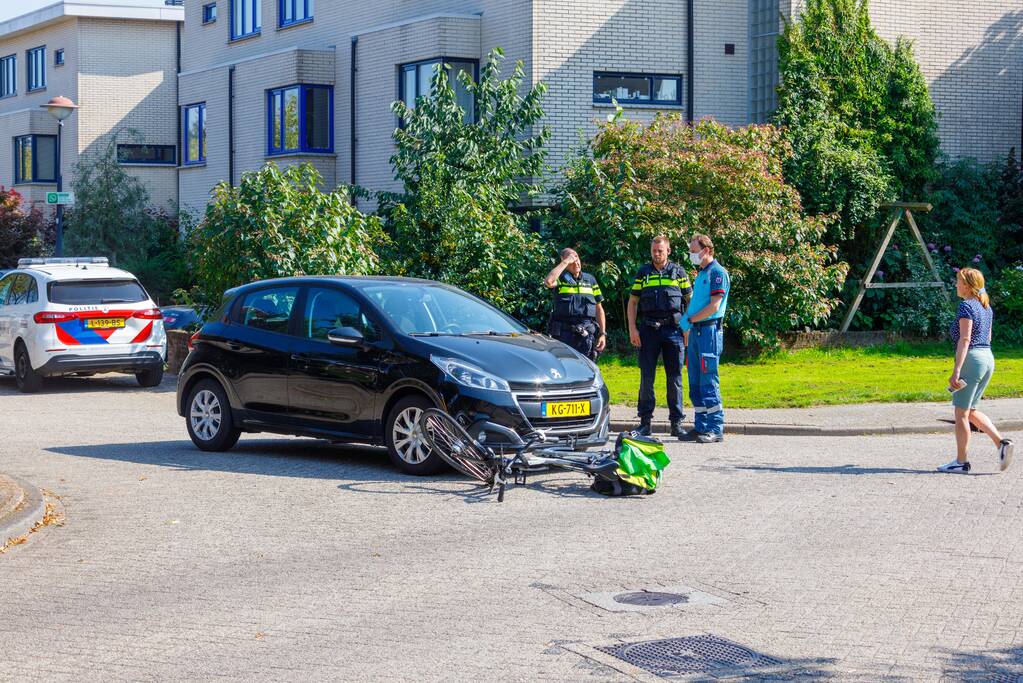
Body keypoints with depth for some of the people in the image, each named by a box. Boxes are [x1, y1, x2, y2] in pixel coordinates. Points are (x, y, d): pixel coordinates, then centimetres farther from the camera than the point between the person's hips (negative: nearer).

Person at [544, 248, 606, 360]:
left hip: (587, 334, 3)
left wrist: (602, 334, 8)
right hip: (564, 333, -3)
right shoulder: (560, 278, 4)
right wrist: (565, 262, -13)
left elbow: (599, 309, 16)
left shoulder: (590, 280, 15)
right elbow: (549, 282, -22)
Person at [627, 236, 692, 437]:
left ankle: (676, 422, 7)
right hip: (649, 328, 1)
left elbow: (689, 301, 10)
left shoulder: (678, 272, 8)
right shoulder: (643, 273, 10)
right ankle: (645, 421, 7)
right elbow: (632, 302, 11)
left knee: (675, 376, 1)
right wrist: (632, 329, 0)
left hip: (673, 329, -1)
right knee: (646, 376, 0)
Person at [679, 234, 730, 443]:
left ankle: (716, 429, -6)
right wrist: (686, 320, 6)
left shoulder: (717, 273, -9)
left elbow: (714, 306, -17)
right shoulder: (701, 273, 19)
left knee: (708, 381, -9)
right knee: (695, 382, 10)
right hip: (696, 331, 9)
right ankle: (700, 427, 15)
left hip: (709, 330, -9)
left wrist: (690, 319, -12)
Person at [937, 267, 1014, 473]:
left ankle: (961, 462, 3)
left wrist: (956, 370, -23)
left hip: (971, 359, -9)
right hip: (988, 358, 9)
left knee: (961, 413, 0)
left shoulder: (966, 306, -12)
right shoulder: (986, 307, 15)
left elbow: (965, 340, -20)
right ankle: (1001, 443, 0)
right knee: (971, 411, 16)